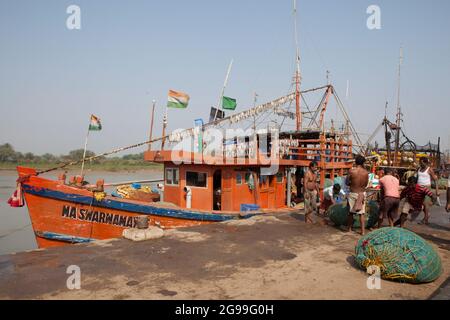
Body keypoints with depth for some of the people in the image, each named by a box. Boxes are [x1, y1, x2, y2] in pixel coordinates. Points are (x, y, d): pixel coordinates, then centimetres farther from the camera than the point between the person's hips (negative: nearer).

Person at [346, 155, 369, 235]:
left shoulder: (351, 171, -13)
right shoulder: (366, 172, -6)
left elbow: (347, 182, -6)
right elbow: (366, 184, 5)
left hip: (352, 194, -2)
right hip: (362, 194, 2)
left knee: (351, 212, 14)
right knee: (361, 213, 8)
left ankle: (349, 229, 23)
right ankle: (363, 231, 7)